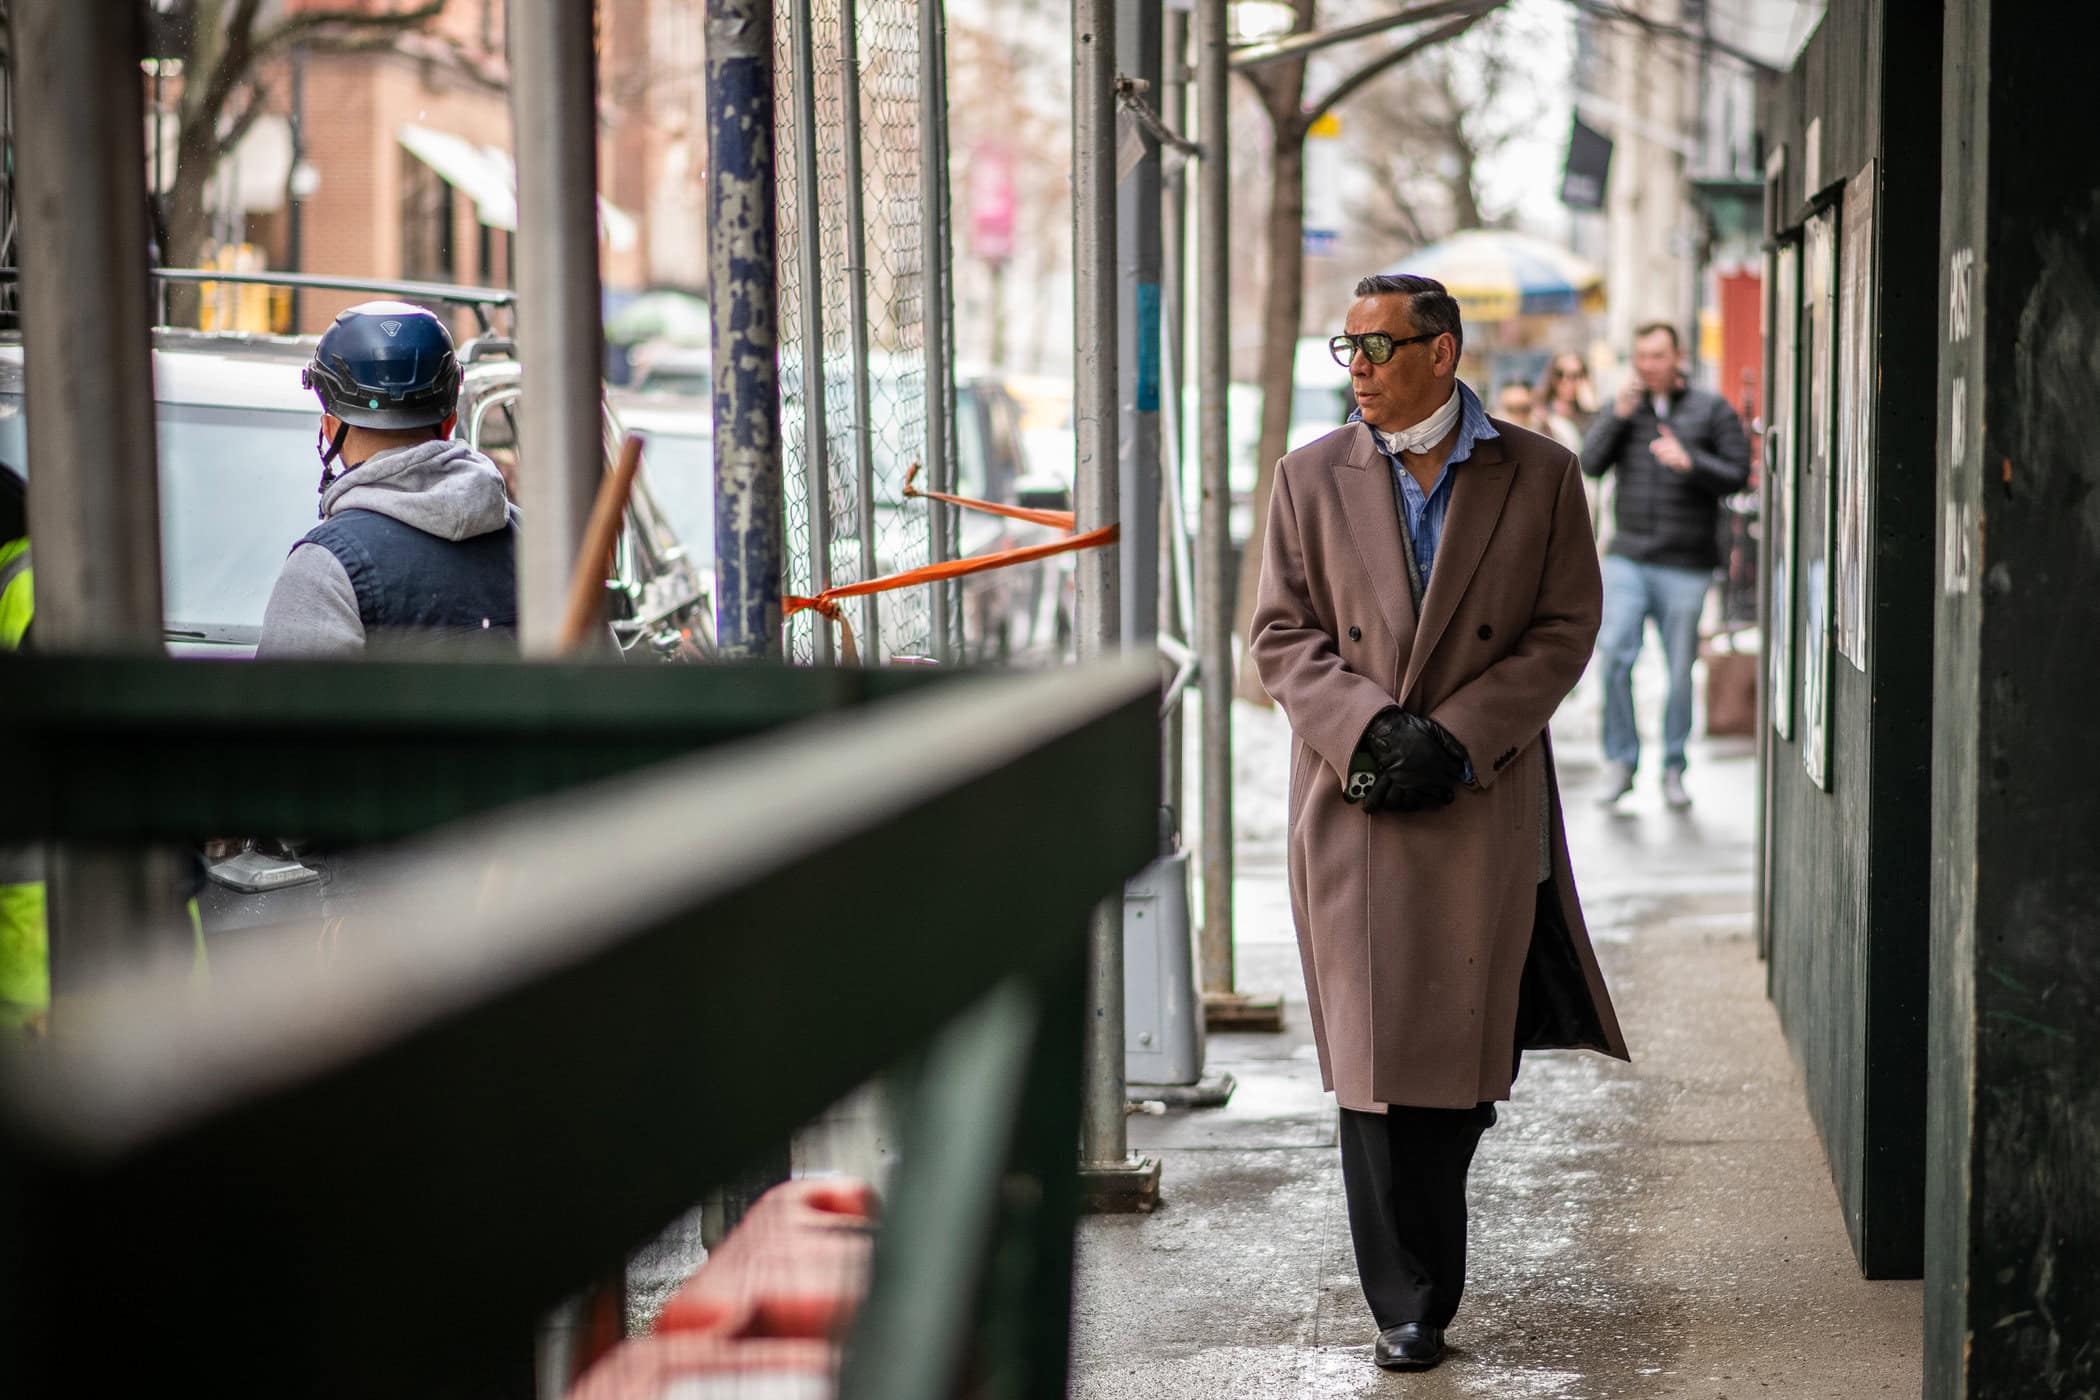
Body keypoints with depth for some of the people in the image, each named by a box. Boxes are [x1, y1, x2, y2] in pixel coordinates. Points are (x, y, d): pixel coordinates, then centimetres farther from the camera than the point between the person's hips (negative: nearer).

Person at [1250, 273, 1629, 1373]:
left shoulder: (1538, 475, 3)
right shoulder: (1311, 479, 7)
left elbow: (1564, 629, 1)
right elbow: (1282, 635, 5)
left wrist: (1454, 738, -10)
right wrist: (1370, 730, -12)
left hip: (1487, 806, -1)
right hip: (1354, 809, 1)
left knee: (1467, 1047, 3)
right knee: (1375, 1056, -3)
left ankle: (1421, 1271, 25)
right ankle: (1406, 1303, 6)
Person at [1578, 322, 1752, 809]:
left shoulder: (1712, 410, 5)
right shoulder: (1625, 407, 12)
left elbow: (1738, 476, -1)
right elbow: (1591, 463, 0)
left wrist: (1690, 462, -16)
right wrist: (1619, 413, -10)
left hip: (1686, 565, -1)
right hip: (1627, 558, 1)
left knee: (1680, 670, 3)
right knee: (1614, 655, -12)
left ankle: (1673, 769, 15)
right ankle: (1620, 761, 0)